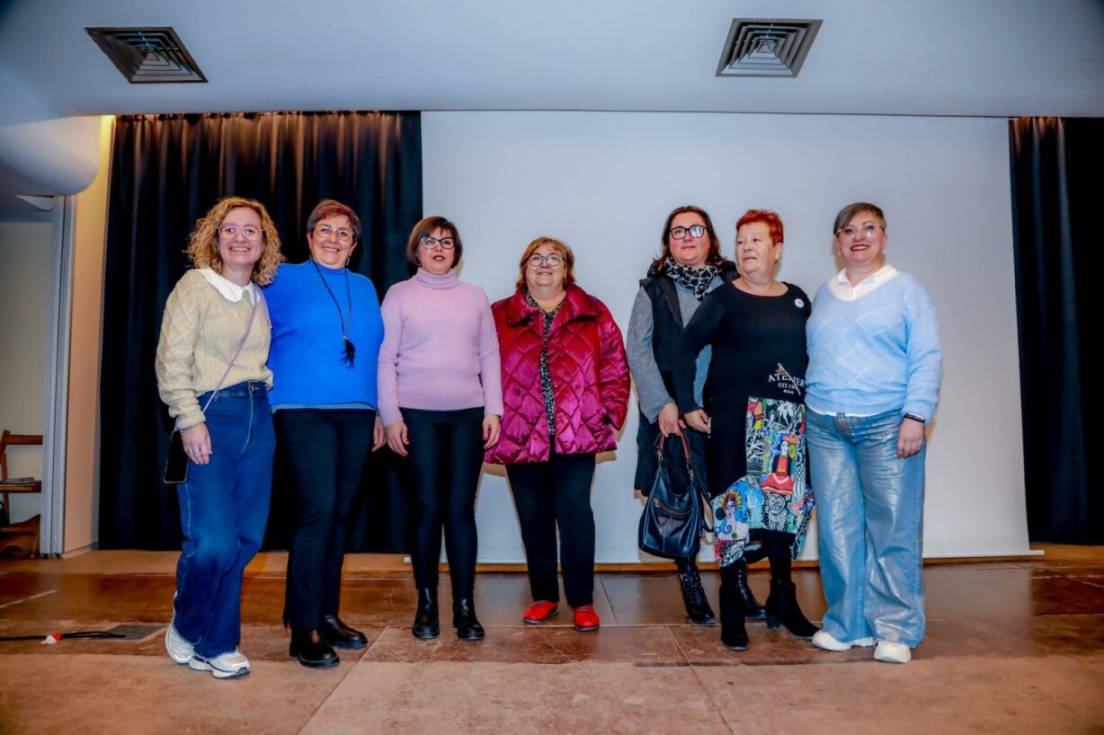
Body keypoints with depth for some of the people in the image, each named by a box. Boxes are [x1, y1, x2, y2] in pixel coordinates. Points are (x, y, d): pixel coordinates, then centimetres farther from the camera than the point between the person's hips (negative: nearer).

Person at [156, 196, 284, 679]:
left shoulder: (262, 298, 15)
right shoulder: (195, 286, -1)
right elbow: (171, 361, -8)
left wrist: (262, 399, 3)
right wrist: (190, 420, -15)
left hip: (258, 420, 5)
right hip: (209, 418, -5)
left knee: (245, 540, 6)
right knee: (213, 542, -11)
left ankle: (215, 643, 23)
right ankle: (185, 627, 19)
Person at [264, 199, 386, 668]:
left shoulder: (365, 288, 17)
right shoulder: (284, 280, 5)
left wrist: (378, 412, 14)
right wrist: (266, 398, -1)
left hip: (356, 414, 5)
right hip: (304, 411, -4)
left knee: (338, 514, 8)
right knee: (318, 509, -13)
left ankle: (328, 615, 20)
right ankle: (303, 629, -3)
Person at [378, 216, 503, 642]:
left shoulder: (475, 296, 12)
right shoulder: (400, 295, 5)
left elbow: (490, 356, 10)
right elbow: (385, 360, 1)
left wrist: (493, 409, 2)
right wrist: (390, 416, -5)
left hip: (468, 415, 2)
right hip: (418, 415, -1)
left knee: (461, 509, 2)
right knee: (427, 508, 1)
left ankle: (465, 607, 11)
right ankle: (427, 605, 16)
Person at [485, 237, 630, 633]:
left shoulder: (593, 313, 6)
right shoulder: (499, 316, 7)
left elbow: (615, 369, 4)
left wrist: (609, 415, -3)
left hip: (576, 435, -1)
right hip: (520, 437, 2)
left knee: (575, 512, -3)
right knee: (533, 517, 10)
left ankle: (582, 601, 13)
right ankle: (544, 596, 26)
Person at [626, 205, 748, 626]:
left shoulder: (732, 283, 8)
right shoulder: (655, 289, 5)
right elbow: (637, 349, -2)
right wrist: (661, 403, -11)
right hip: (674, 412, -1)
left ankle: (738, 586, 18)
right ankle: (692, 591, 19)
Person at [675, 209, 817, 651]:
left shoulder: (798, 299, 12)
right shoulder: (724, 299, 0)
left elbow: (811, 354, 16)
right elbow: (685, 348, -5)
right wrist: (687, 405, -11)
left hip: (789, 420, 4)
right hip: (738, 419, -4)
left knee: (789, 503, 7)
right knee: (736, 503, -4)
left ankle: (783, 601, 25)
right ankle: (731, 608, 9)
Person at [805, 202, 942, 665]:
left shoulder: (905, 289, 4)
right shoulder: (823, 295, 16)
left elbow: (927, 358, -2)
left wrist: (916, 416, -12)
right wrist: (809, 410, 10)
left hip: (886, 425, -3)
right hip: (826, 427, 4)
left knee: (893, 530, -2)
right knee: (837, 528, 5)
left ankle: (895, 630, 10)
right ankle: (847, 625, 18)